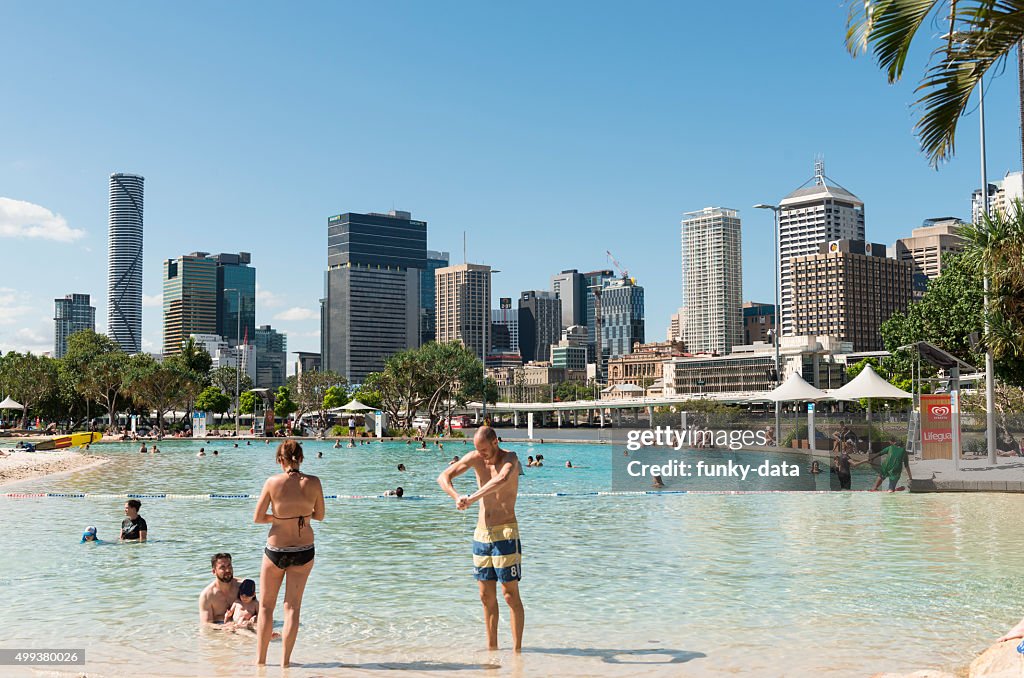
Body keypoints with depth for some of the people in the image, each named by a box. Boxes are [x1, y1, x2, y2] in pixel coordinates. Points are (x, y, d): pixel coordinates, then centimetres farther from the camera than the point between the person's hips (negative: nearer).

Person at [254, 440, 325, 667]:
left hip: (276, 550, -1)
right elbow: (319, 515, 5)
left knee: (266, 606, 15)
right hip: (304, 550, 1)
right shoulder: (313, 483, -8)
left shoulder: (273, 482, -12)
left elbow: (257, 518, -7)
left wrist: (278, 517, 6)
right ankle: (285, 661, 13)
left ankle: (260, 659, 17)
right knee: (293, 606, 12)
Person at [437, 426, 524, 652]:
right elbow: (443, 477, 1)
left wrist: (472, 499, -39)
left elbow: (502, 479, -34)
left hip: (505, 533, -6)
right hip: (481, 532, 6)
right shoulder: (475, 458, 4)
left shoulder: (510, 458, -12)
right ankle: (492, 646, 17)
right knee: (486, 596, 9)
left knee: (510, 594, -5)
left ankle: (517, 649, -1)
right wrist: (457, 496, -18)